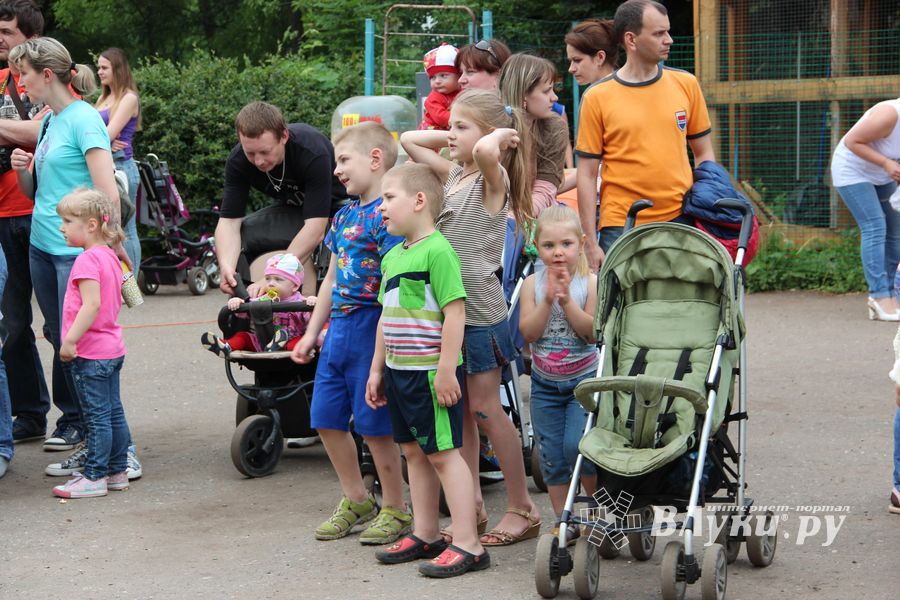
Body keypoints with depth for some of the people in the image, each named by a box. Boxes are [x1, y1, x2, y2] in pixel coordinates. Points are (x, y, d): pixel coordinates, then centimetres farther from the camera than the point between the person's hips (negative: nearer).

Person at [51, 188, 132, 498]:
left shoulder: (87, 260, -18)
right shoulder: (109, 257, 12)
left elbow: (91, 305, -26)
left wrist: (70, 340, -23)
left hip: (90, 353, -10)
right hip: (111, 348, 10)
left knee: (97, 416, -5)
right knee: (113, 413, 14)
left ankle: (94, 477, -1)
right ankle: (117, 472, 20)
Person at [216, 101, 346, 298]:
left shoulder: (313, 152, -37)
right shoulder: (238, 160, -23)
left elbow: (315, 228, -42)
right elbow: (229, 221, -23)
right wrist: (226, 267, -44)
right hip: (291, 208, 4)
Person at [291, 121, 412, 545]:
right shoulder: (345, 215, 14)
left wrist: (383, 347, -23)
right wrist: (311, 333, 22)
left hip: (371, 327, -9)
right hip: (338, 327, 9)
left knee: (373, 424, 0)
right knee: (326, 418, 12)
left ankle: (395, 510, 15)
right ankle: (356, 501, 27)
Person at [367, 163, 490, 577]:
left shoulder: (437, 251, -16)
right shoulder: (393, 257, 13)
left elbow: (455, 312, -20)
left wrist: (446, 370, -22)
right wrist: (377, 369, 20)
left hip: (431, 372, -9)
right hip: (399, 370, 9)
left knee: (443, 452, -7)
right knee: (414, 451, 15)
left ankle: (467, 546, -4)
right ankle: (425, 535, 25)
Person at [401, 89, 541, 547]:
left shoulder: (493, 178, -11)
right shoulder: (452, 174, 12)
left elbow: (485, 153, -35)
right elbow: (408, 140, 20)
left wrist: (501, 134, -15)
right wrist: (454, 137, 11)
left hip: (480, 310, -8)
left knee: (484, 408, -3)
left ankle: (521, 508, 7)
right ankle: (471, 508, 16)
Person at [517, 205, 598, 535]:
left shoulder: (590, 282, -8)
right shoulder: (533, 284, -2)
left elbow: (594, 332, -15)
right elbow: (528, 332, -10)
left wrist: (567, 301, -23)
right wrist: (548, 300, -22)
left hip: (584, 378, -3)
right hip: (545, 383, 3)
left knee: (577, 445, -15)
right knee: (552, 455, 5)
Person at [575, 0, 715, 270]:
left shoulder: (686, 84, 7)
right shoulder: (598, 97, -2)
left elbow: (703, 153, 14)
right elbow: (587, 175, 0)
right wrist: (590, 244, -4)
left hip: (681, 220, 3)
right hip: (621, 228, -2)